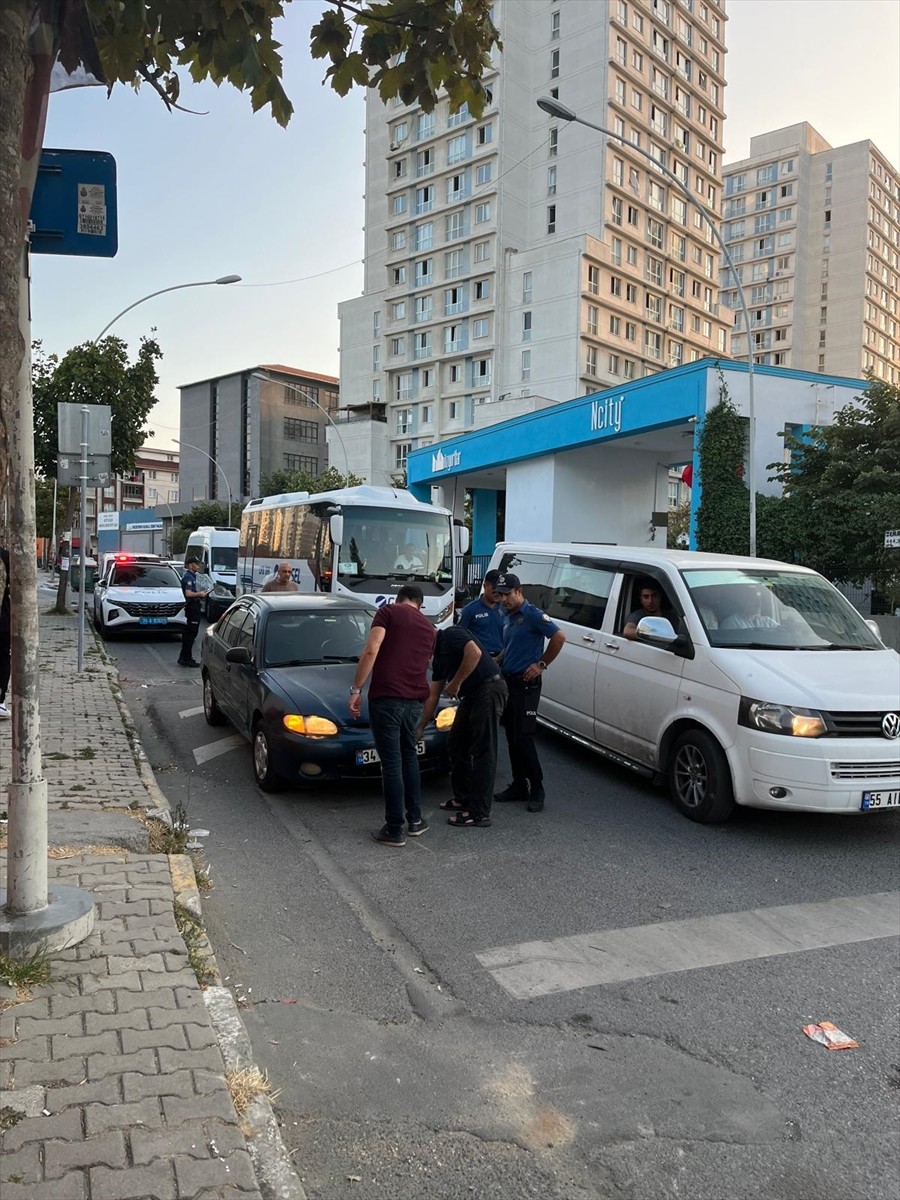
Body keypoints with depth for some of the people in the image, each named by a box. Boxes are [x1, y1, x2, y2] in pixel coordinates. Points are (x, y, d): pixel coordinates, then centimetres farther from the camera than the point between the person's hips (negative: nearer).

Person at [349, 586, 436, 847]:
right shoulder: (429, 627, 20)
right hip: (415, 700, 5)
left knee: (391, 763, 1)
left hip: (386, 697, -5)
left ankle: (394, 830, 8)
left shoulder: (388, 612, 3)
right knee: (409, 756, 23)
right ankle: (415, 819, 28)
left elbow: (371, 651, -12)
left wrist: (356, 689, -9)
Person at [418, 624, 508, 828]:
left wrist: (456, 683, -16)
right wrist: (421, 727, 26)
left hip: (489, 690, -10)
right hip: (472, 696, 10)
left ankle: (480, 813, -5)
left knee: (482, 752, -8)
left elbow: (475, 653, -26)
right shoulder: (439, 657, 20)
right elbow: (433, 696, 24)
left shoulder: (451, 635, -7)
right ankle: (462, 799, 29)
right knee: (456, 745, 17)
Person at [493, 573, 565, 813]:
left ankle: (537, 791, -1)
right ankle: (519, 786, 19)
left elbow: (559, 636, -20)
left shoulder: (532, 614, -11)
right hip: (508, 683, 9)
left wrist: (542, 664, -15)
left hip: (526, 685, -9)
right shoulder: (511, 617, 15)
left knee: (523, 739, -9)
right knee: (512, 738, 11)